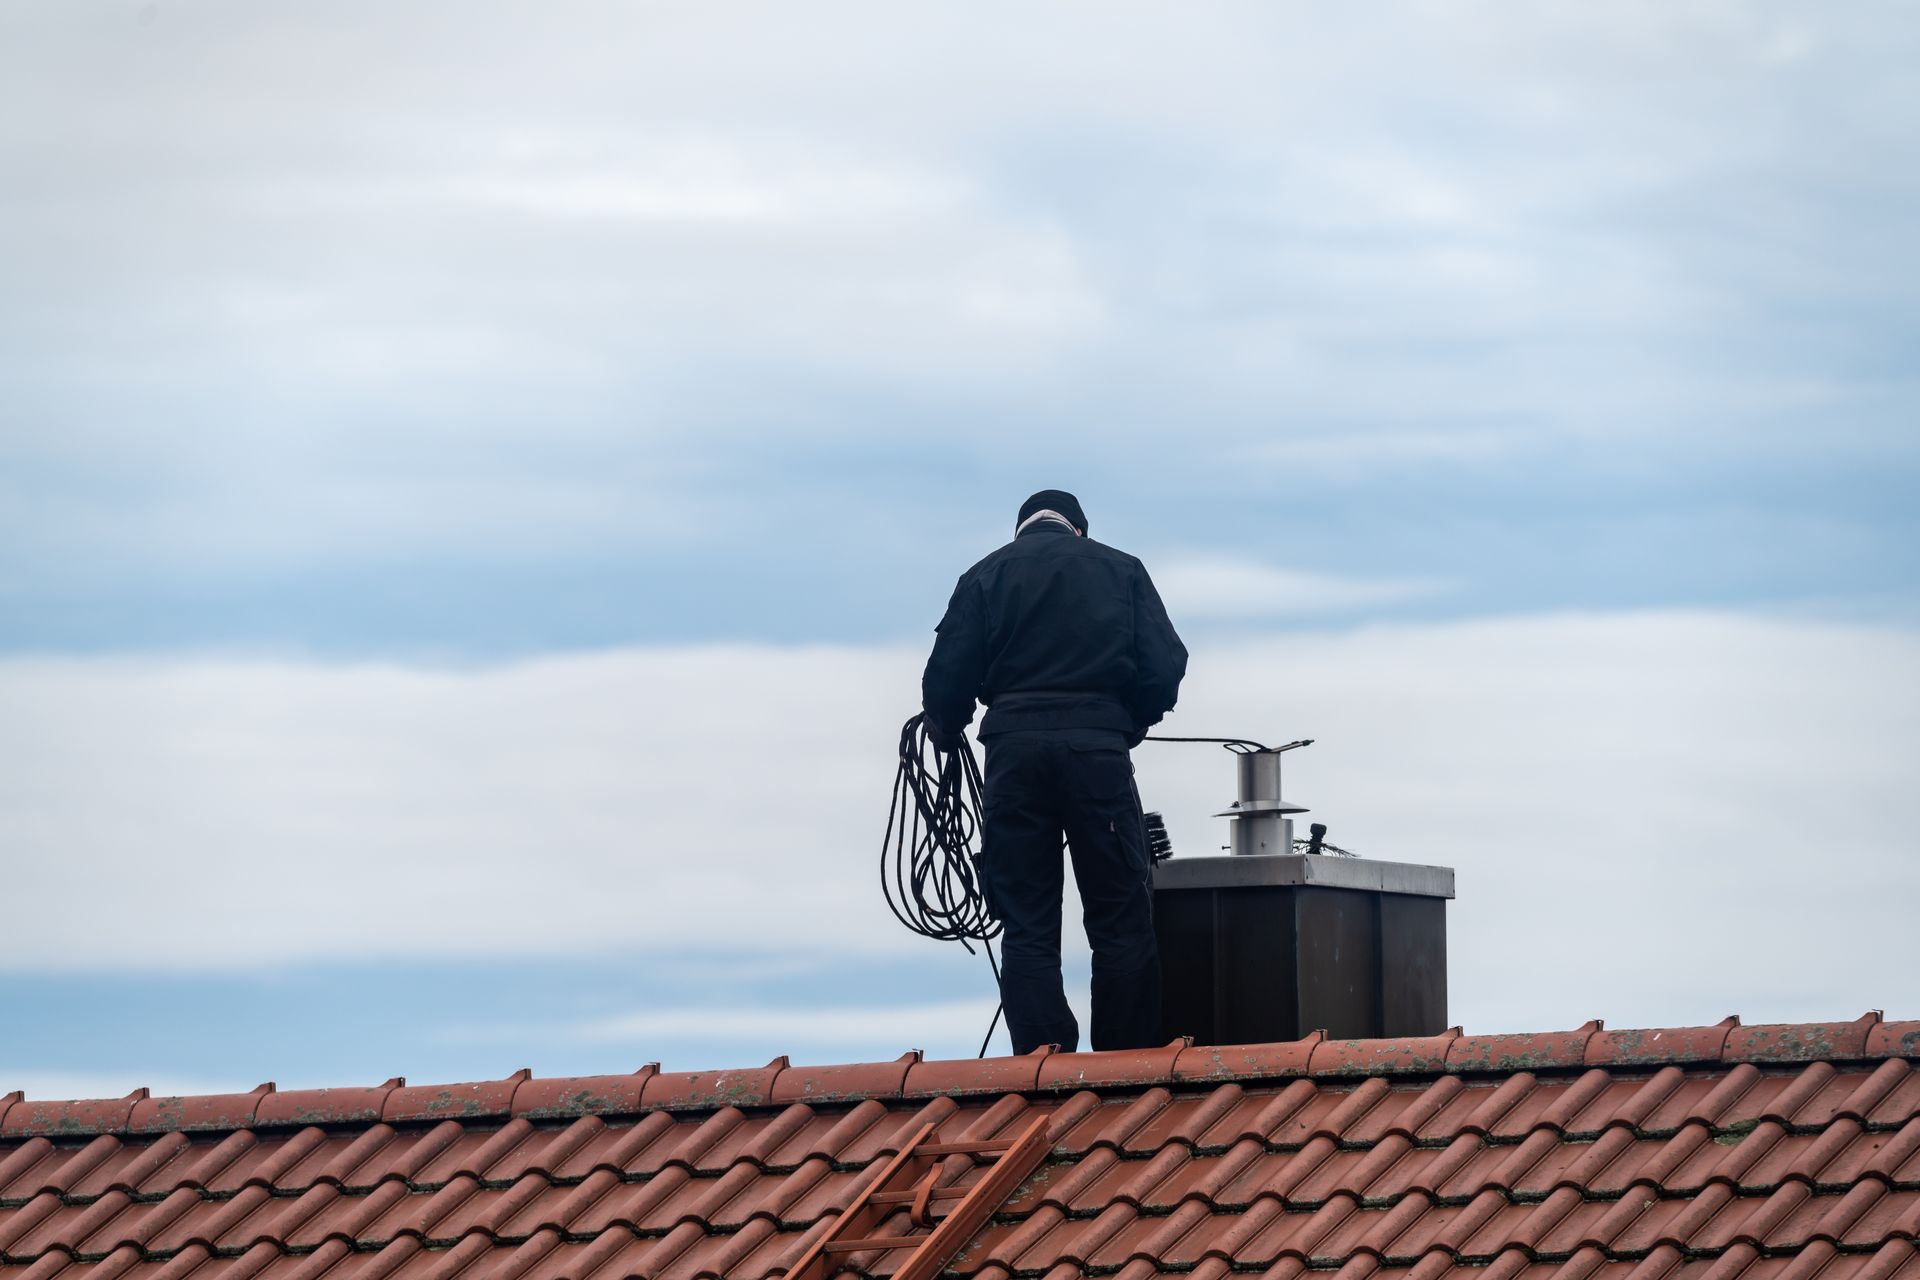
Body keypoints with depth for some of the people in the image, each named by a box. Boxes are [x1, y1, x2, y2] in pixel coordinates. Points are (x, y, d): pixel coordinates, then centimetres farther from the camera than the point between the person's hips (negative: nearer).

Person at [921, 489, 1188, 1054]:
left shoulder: (985, 577, 13)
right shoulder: (1121, 570, 14)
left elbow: (947, 675, 5)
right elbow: (1164, 665, 5)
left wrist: (946, 734, 24)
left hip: (1014, 748, 1)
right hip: (1097, 747, -1)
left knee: (1028, 928, 2)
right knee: (1121, 921, 3)